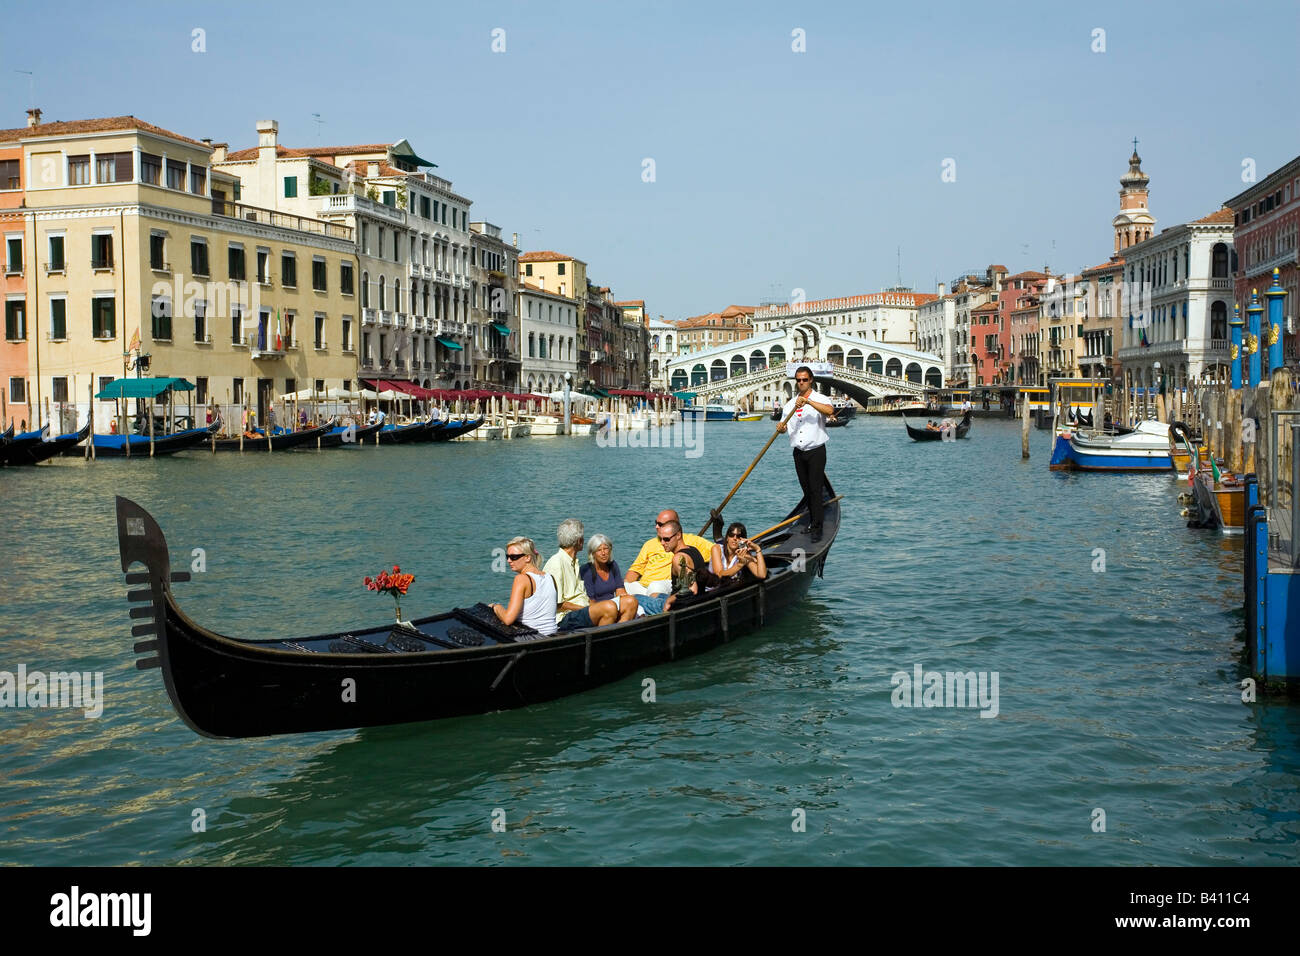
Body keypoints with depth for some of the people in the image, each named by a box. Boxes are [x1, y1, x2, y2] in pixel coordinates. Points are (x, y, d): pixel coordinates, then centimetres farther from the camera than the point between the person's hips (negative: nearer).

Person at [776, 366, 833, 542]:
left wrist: (808, 401, -35)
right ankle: (812, 522, 22)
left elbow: (829, 410, -27)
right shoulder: (790, 404, 13)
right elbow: (786, 425, 11)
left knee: (815, 489, -8)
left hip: (816, 451, -5)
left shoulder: (819, 399, -4)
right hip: (799, 453, 5)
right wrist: (781, 427, -13)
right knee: (806, 489, 11)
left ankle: (816, 528, -7)